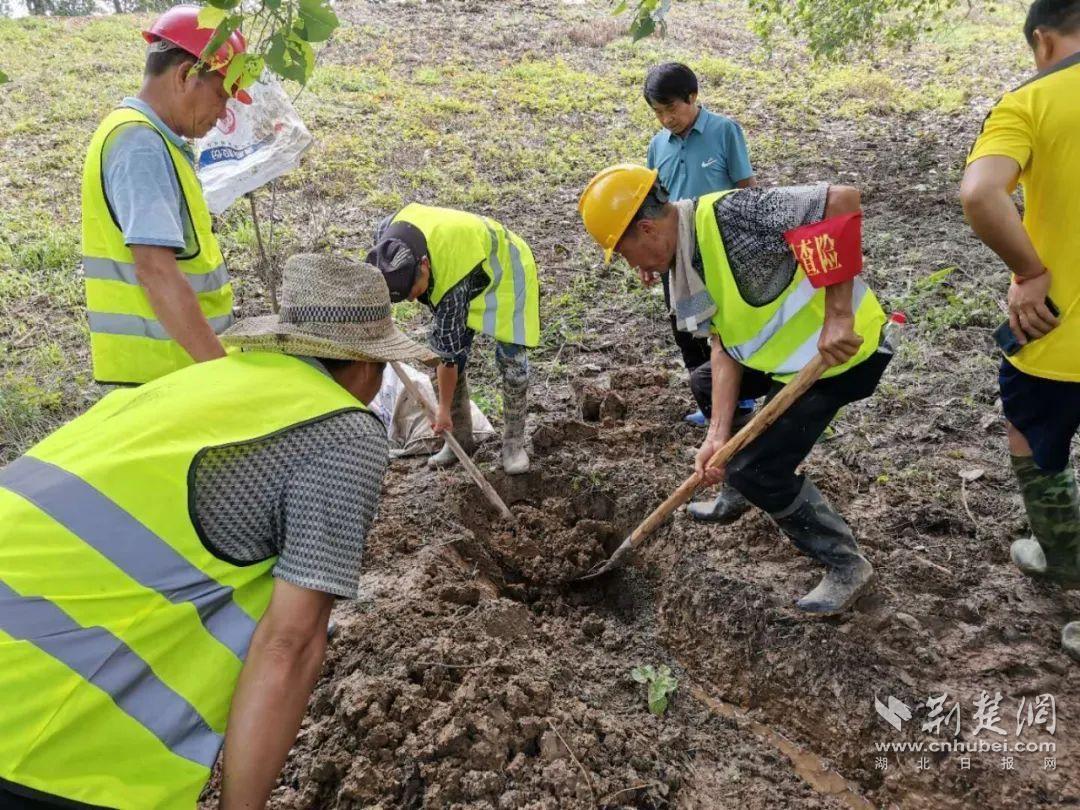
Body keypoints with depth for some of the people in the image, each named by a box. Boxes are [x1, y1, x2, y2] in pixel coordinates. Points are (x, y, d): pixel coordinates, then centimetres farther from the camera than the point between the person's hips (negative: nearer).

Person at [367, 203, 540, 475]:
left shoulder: (451, 282, -43)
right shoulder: (388, 234, -27)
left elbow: (448, 352, -31)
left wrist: (444, 409, -20)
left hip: (504, 268, -6)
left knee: (511, 359, -12)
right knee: (454, 354, -1)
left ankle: (514, 442, 4)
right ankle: (461, 438, 12)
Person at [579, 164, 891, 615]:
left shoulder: (727, 215, -27)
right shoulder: (685, 264, 3)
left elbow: (842, 200, -33)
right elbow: (724, 346, 1)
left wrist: (837, 315, -34)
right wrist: (718, 435, -9)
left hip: (841, 346, -10)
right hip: (787, 347, 10)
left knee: (757, 469, -10)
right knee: (706, 383, 24)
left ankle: (846, 566, 10)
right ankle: (739, 495, 40)